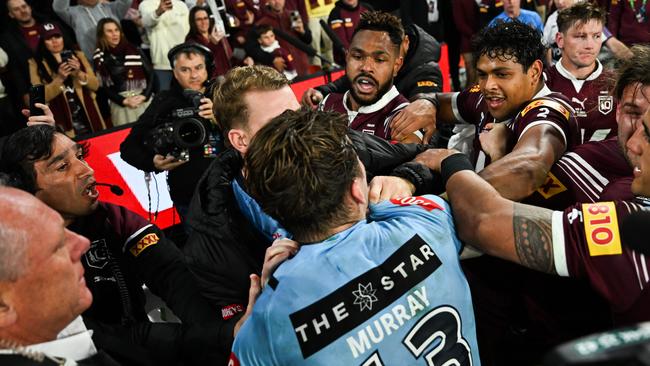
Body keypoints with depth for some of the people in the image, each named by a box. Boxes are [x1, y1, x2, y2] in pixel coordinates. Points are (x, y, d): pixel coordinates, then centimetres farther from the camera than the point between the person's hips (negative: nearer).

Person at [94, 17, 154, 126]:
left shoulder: (134, 50, 9)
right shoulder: (99, 58, 3)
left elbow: (150, 74, 5)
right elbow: (104, 86, -1)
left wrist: (144, 96, -8)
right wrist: (124, 101, -12)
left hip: (145, 100, 2)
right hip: (121, 104, -2)